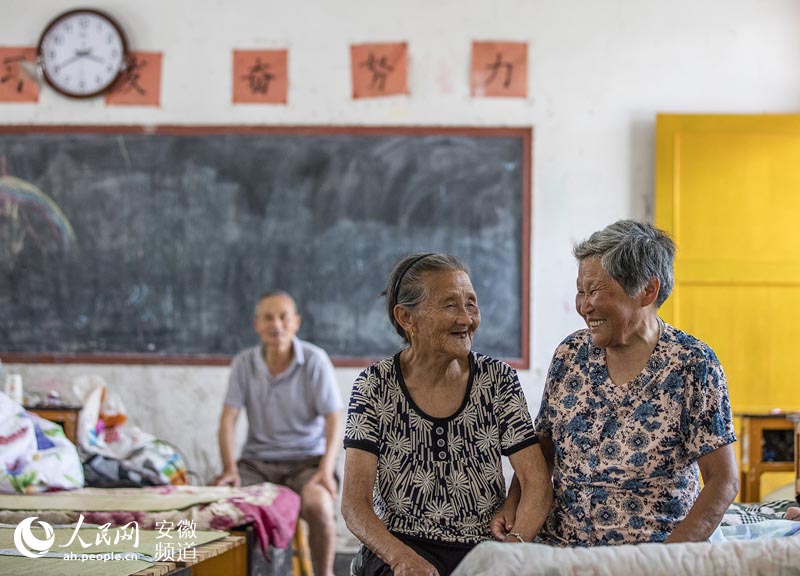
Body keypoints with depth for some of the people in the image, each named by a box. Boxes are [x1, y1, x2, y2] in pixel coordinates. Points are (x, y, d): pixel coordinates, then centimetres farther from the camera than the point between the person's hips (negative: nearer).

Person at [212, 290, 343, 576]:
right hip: (257, 461, 3)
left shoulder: (315, 360, -6)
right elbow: (228, 418, -2)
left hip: (306, 458, -3)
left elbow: (334, 418, -9)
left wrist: (326, 469, -23)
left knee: (317, 505, -33)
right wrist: (230, 469, -16)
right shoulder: (244, 363, 2)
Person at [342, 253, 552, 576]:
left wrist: (515, 544, -22)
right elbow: (354, 504, -7)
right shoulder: (376, 386, -2)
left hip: (484, 550, 3)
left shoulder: (497, 380, 3)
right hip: (397, 547, -3)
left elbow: (536, 483, -2)